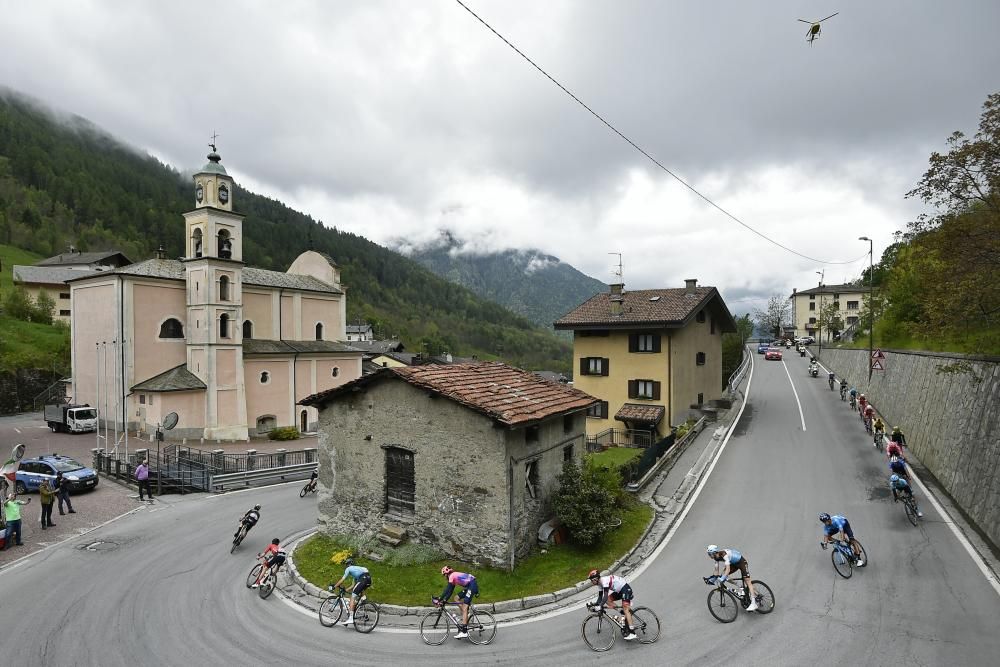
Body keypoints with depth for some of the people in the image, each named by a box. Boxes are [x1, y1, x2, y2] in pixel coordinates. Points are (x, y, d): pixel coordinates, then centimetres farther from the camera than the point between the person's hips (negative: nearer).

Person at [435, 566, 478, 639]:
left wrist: (439, 600, -5)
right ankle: (465, 617, 15)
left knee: (464, 608, -11)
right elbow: (450, 591, 24)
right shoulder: (454, 577, 22)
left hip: (472, 586, -10)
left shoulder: (452, 576, -5)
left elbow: (447, 590, -10)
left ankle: (464, 632, -14)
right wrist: (444, 600, 17)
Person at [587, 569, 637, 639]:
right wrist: (594, 604, -10)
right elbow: (600, 597, 4)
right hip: (620, 590, 9)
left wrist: (600, 606, -42)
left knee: (625, 609, -16)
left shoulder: (605, 580, -26)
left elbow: (606, 595, -35)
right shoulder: (600, 583, 3)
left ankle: (632, 633, -17)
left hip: (626, 588, -9)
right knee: (608, 600, -2)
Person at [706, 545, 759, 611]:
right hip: (734, 563, 8)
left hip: (741, 562, -8)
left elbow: (728, 569, -42)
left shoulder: (724, 554, -36)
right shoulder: (717, 557, -10)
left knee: (747, 582, -15)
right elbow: (717, 569, -1)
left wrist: (722, 579, -49)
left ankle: (753, 603, -14)